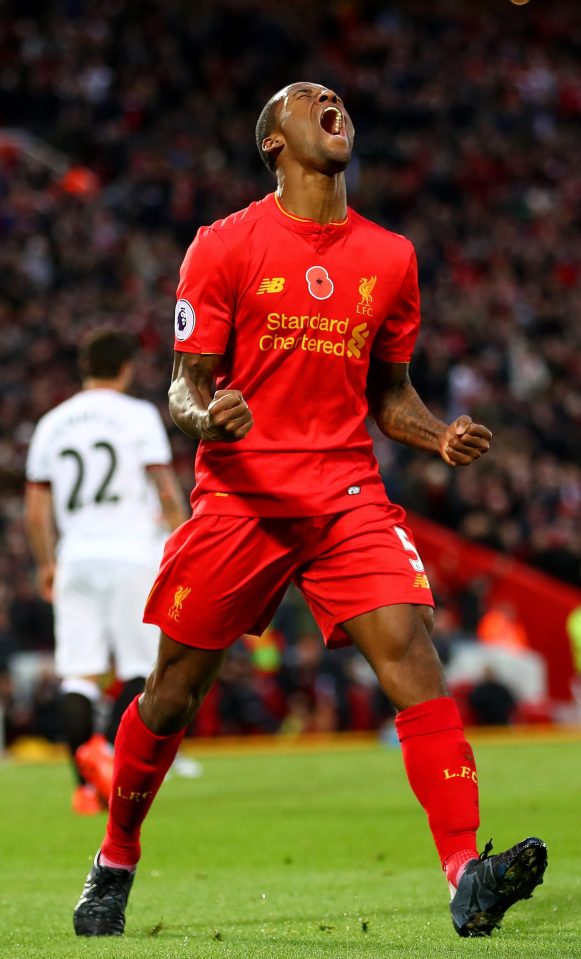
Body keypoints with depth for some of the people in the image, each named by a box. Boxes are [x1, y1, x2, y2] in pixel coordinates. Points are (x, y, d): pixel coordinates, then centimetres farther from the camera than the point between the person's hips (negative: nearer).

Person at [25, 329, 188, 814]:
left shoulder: (52, 424, 12)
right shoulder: (139, 415, 0)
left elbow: (36, 509, 13)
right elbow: (167, 491, -3)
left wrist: (47, 565, 24)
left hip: (75, 560, 4)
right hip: (131, 556, -4)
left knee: (79, 674, 2)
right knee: (142, 668, 1)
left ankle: (86, 786, -5)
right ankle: (107, 747, -22)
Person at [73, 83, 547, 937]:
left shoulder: (390, 257, 11)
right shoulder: (224, 246, 0)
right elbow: (185, 385, 2)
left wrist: (440, 436, -1)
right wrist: (203, 416, -22)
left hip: (348, 495, 2)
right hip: (239, 492, -2)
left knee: (411, 652, -18)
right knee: (174, 690, 4)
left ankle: (467, 879, -25)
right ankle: (114, 865, 27)